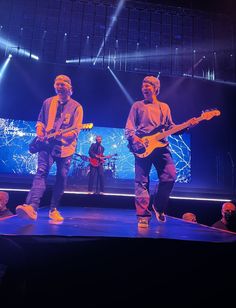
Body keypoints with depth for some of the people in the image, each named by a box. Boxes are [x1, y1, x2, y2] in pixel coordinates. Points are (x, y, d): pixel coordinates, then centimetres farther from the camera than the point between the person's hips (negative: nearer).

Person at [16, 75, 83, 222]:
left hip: (65, 147, -1)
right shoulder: (48, 102, 12)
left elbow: (76, 130, -7)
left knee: (62, 178, 2)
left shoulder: (76, 107, 2)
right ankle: (32, 207, -30)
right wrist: (40, 131, -2)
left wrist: (62, 135, -25)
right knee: (42, 171, -19)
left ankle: (54, 209, 15)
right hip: (47, 144, 1)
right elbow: (40, 121, 19)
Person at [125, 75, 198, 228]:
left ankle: (158, 205, 15)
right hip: (142, 147, -2)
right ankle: (143, 216, 1)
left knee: (170, 176, -9)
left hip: (161, 145, 3)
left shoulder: (164, 107, 21)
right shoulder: (137, 106, 13)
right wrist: (134, 138, -15)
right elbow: (129, 128, 5)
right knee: (142, 181, -6)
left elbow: (171, 127, 17)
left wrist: (187, 125, 3)